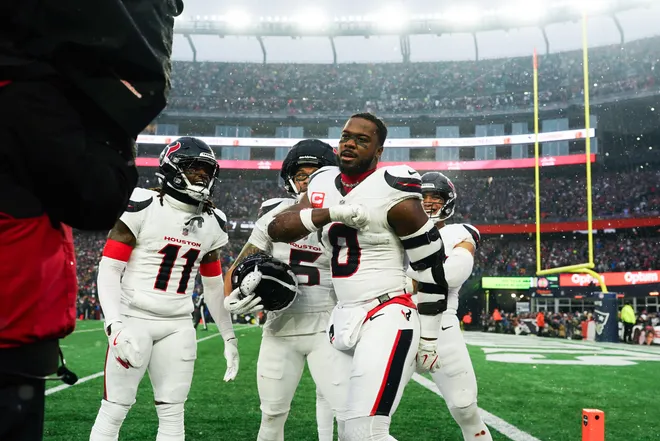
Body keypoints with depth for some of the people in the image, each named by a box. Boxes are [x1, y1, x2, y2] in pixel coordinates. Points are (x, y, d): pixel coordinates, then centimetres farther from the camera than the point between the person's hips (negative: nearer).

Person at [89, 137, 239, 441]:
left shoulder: (212, 224, 8)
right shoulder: (142, 208, -9)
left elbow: (214, 285, 17)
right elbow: (109, 269, -10)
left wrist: (229, 337, 17)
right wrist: (115, 325, -21)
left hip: (178, 327, 5)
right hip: (135, 319, -5)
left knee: (173, 415, 6)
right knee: (114, 411, 0)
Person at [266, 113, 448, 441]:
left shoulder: (392, 194, -11)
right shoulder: (324, 186, 9)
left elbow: (432, 267, -7)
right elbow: (276, 229, -3)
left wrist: (429, 337, -4)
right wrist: (332, 212, -19)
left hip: (386, 319, -7)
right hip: (343, 321, 7)